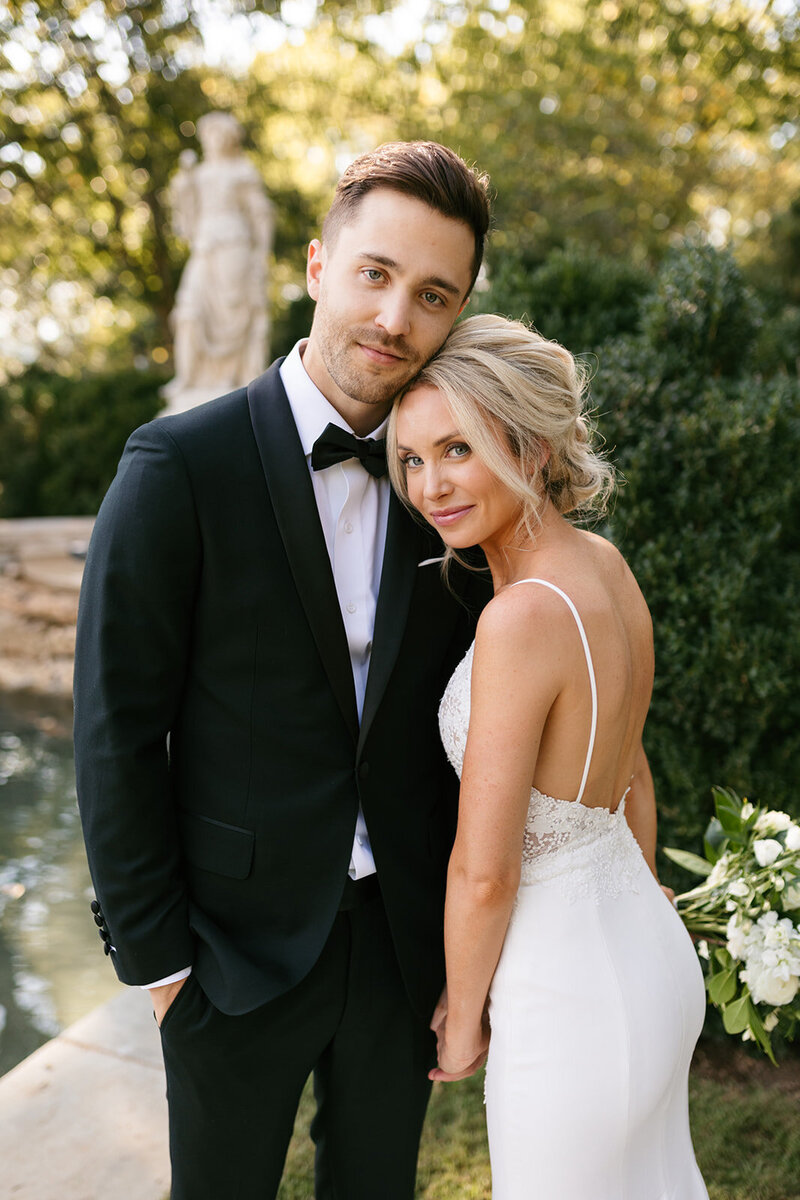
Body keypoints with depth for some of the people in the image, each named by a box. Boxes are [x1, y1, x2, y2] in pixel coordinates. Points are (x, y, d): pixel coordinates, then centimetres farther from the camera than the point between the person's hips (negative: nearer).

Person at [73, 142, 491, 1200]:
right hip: (239, 943, -3)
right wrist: (152, 952, -9)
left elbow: (463, 720, 4)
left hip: (405, 940, 4)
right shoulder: (180, 466, -15)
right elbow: (118, 728, -12)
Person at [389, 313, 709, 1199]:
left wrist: (461, 1018, -5)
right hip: (652, 960, 8)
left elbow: (484, 870, -22)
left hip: (571, 1005, -8)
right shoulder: (604, 565, -3)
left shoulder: (521, 618, -30)